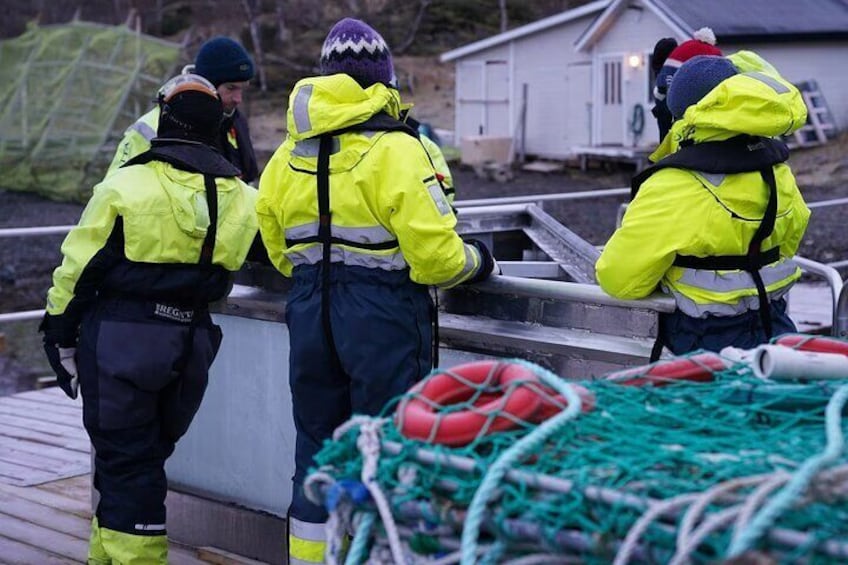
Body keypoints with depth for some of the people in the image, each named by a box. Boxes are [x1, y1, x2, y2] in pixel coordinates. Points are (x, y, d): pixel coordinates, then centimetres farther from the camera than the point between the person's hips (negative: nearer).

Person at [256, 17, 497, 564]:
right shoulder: (395, 149, -12)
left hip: (309, 314, 6)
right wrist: (474, 260, 4)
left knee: (317, 450, 16)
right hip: (383, 317, -6)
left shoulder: (288, 157, 8)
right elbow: (434, 257, -16)